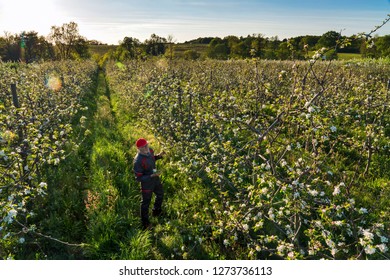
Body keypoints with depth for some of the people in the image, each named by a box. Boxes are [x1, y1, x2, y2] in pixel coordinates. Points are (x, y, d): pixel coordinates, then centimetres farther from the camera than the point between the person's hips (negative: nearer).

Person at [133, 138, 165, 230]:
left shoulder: (150, 151, -14)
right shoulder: (138, 161, -35)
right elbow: (138, 178, -27)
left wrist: (159, 155, -8)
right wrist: (151, 176, -36)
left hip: (156, 179, 7)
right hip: (147, 183, -7)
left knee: (160, 194, 29)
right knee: (146, 202, 14)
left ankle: (156, 211, 59)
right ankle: (145, 222, 40)